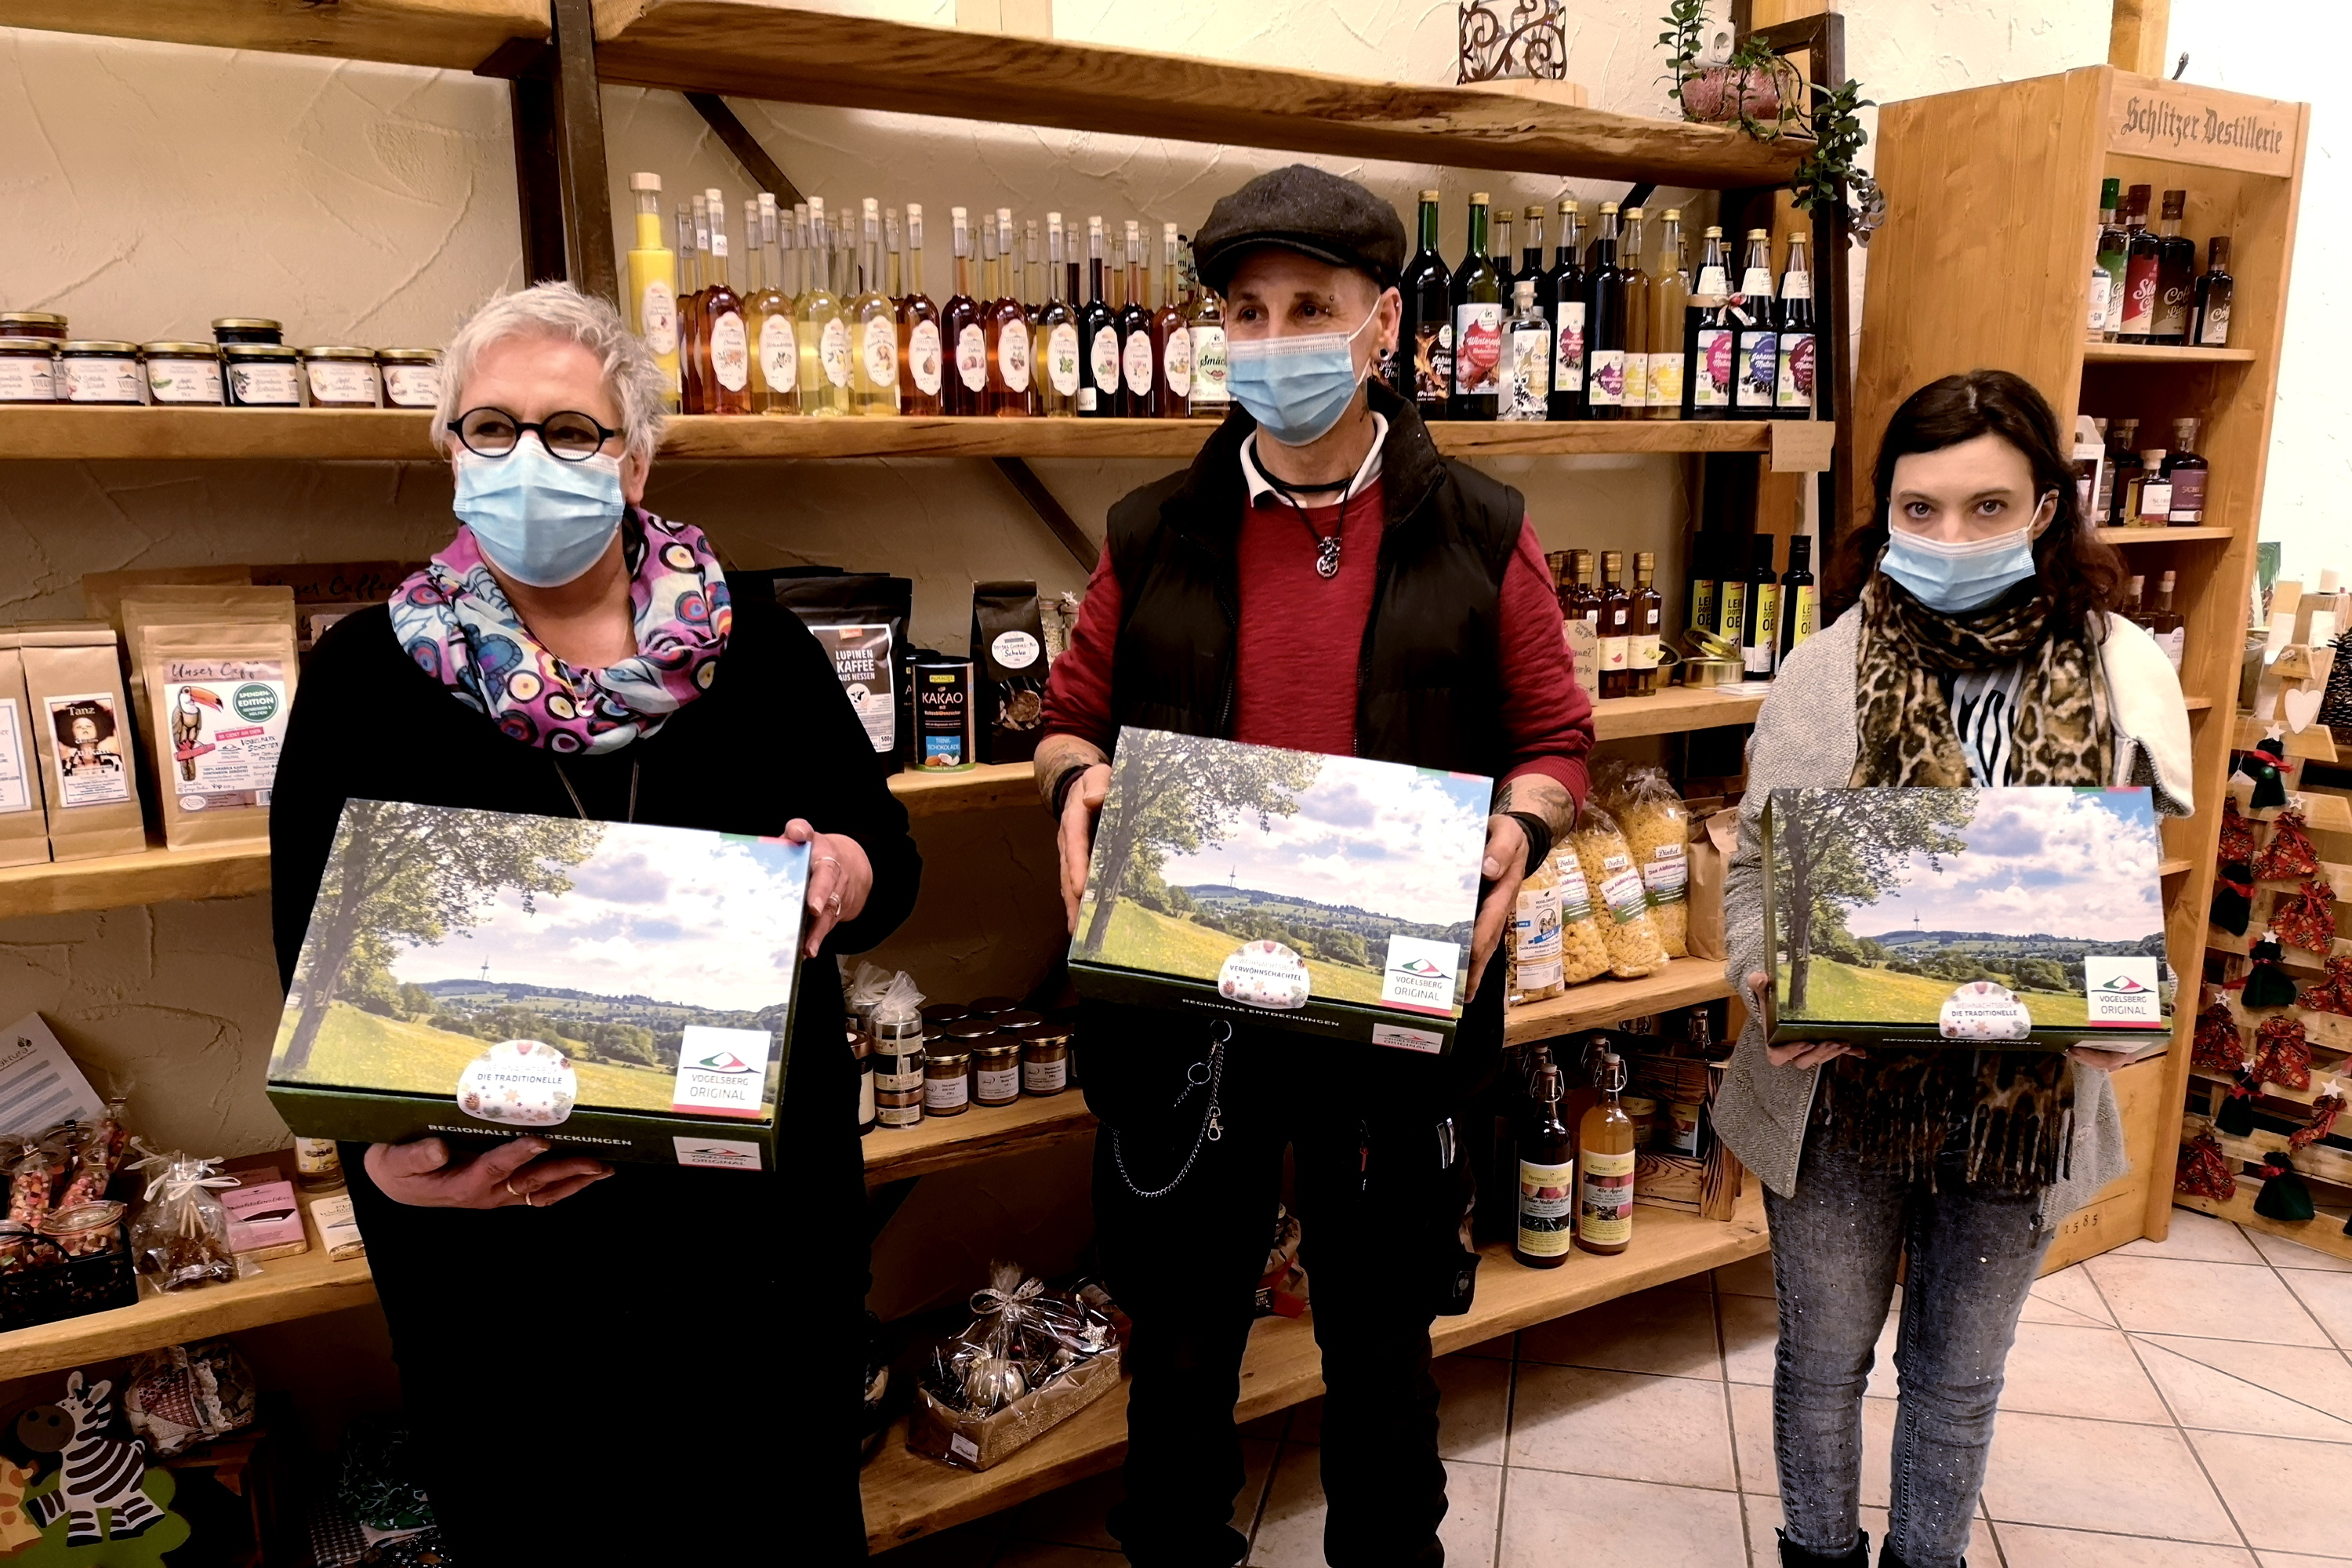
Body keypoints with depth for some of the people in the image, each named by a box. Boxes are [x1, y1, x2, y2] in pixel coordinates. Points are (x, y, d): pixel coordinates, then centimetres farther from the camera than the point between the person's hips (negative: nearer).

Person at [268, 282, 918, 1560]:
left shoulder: (754, 652, -1)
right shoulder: (367, 675, -2)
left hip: (757, 1200, 1)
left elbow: (889, 857, 3)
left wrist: (837, 878, -21)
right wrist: (389, 1150, -21)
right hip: (491, 1234, 0)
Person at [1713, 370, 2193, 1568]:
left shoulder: (2125, 675, -6)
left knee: (1960, 1373, 21)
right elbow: (1754, 867, -5)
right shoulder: (1829, 671, -10)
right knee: (1824, 1354, 18)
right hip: (1841, 1089, -1)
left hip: (2028, 1095, 1)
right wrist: (1772, 981, -23)